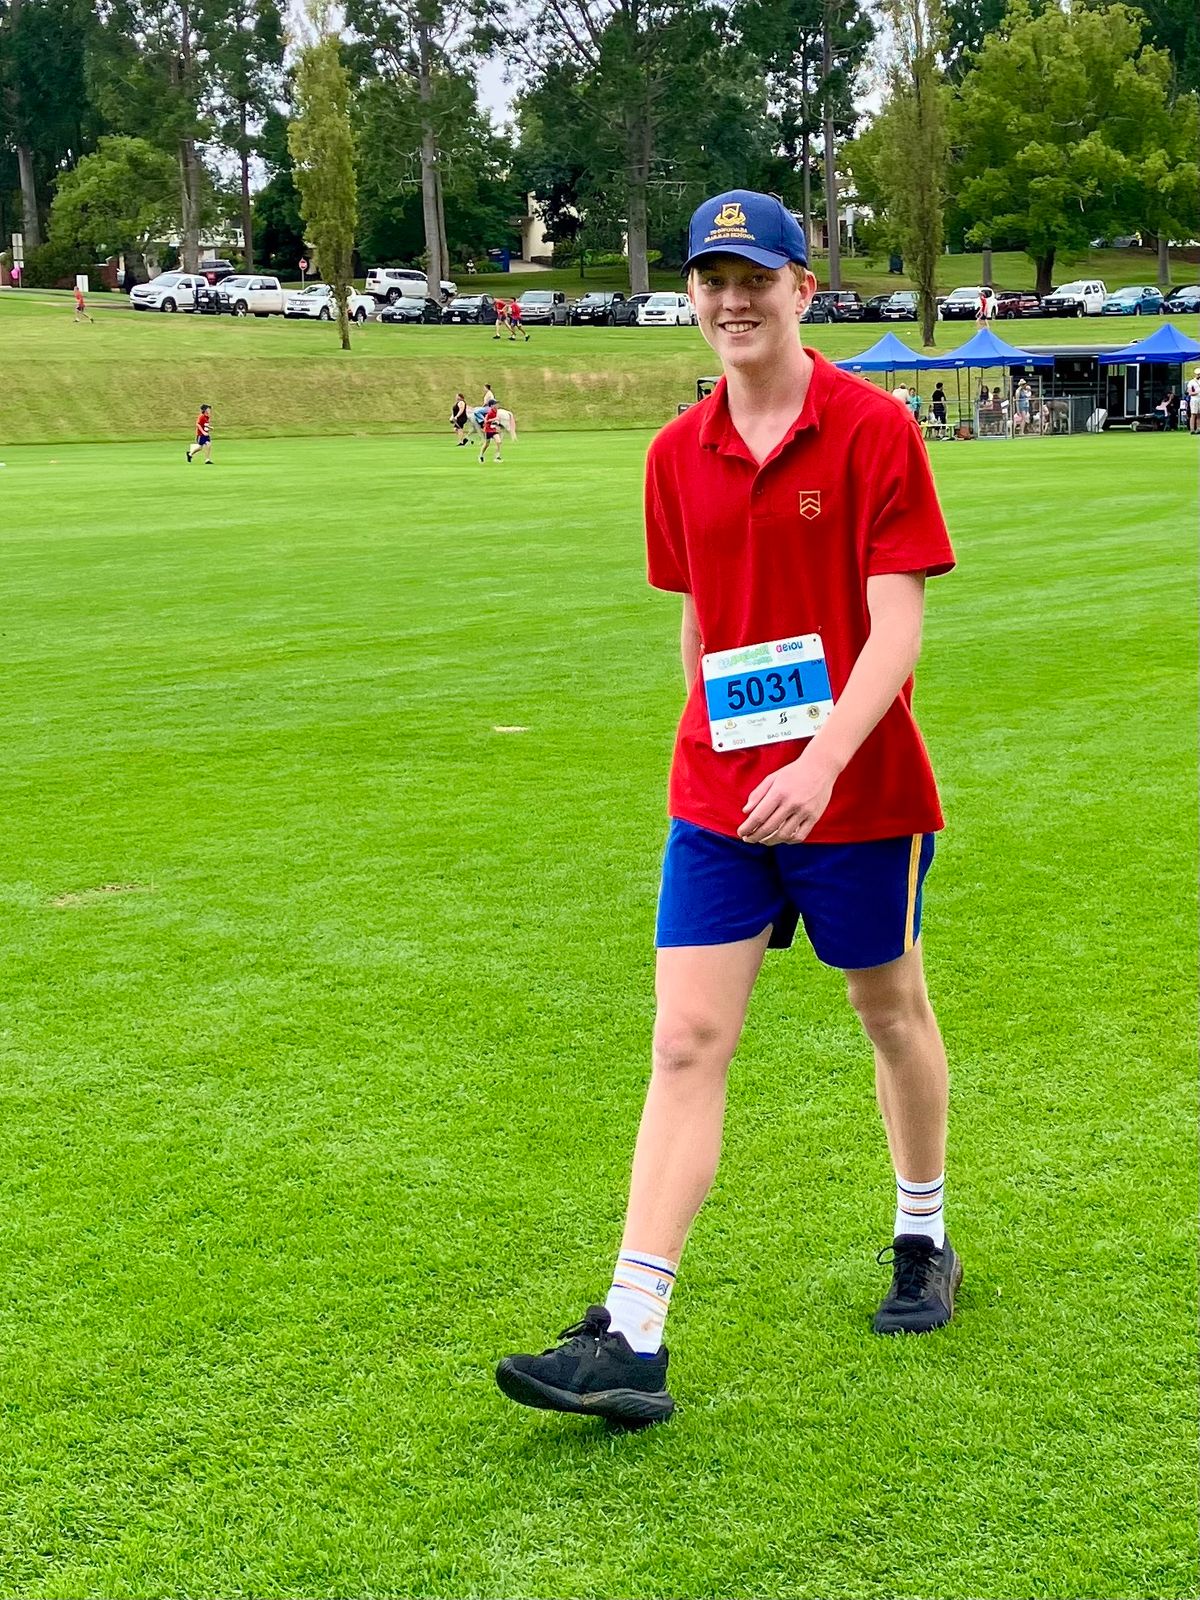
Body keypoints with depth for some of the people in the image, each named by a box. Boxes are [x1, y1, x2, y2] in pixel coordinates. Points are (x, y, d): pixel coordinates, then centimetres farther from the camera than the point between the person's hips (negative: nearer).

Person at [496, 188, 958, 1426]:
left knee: (892, 1010, 15)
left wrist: (820, 762, -27)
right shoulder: (677, 455, 6)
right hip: (716, 799, 4)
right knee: (686, 1044, -4)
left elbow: (895, 627, -16)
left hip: (854, 790, -3)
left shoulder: (874, 430, -9)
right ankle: (631, 1342, -6)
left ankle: (922, 1242, 39)